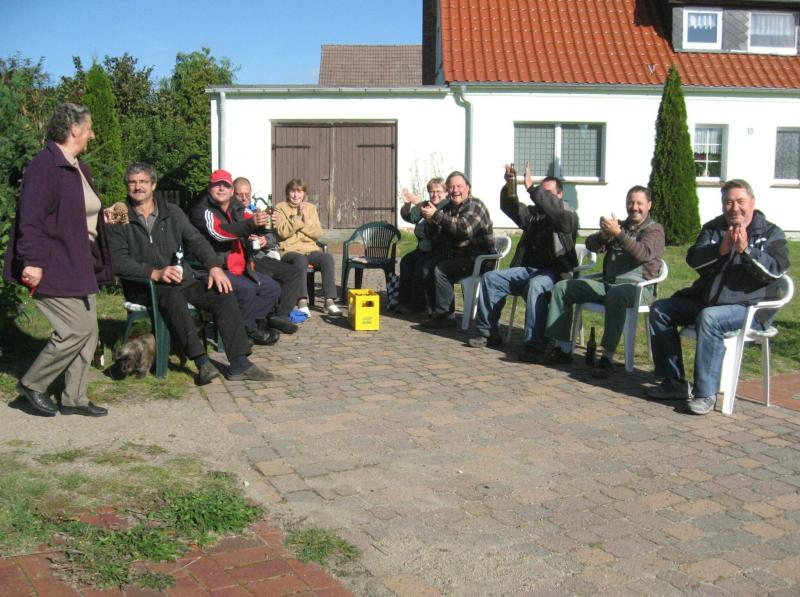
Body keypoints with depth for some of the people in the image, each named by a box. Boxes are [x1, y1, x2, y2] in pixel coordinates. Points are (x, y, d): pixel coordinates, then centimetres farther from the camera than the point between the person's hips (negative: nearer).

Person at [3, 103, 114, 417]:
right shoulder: (45, 166, -16)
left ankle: (74, 398, 20)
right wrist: (32, 261, -27)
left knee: (88, 332, 9)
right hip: (54, 268, -10)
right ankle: (32, 384, 11)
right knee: (75, 330, -9)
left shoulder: (77, 167, 14)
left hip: (80, 265, 10)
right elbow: (31, 219, -23)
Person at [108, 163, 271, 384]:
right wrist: (155, 273, -23)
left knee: (223, 292, -19)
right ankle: (202, 361, -40)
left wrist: (214, 266, -11)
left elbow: (196, 240, 9)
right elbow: (118, 261, -9)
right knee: (172, 297, -38)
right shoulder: (119, 220, 2)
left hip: (182, 279, 4)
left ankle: (239, 364, -24)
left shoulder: (172, 212, 15)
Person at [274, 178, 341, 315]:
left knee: (327, 257, -28)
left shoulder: (311, 208, 17)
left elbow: (318, 233, 7)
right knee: (301, 259, -38)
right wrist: (298, 218, -15)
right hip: (290, 250, -3)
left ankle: (329, 301, -31)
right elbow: (282, 231, -9)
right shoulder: (280, 208, 8)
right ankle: (302, 301, -37)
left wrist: (306, 221, -8)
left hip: (310, 249, 3)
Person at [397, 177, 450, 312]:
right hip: (424, 249, 8)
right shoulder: (425, 205, 13)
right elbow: (409, 217, 5)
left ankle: (418, 305, -14)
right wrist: (407, 204, -16)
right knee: (406, 261, -12)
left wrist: (419, 204, -32)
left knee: (421, 264, -25)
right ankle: (406, 301, -7)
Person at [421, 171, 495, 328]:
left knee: (440, 270, -23)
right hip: (454, 254, 8)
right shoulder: (448, 208, 11)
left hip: (477, 258, -8)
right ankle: (435, 312, -1)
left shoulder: (475, 205, -12)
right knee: (428, 267, -6)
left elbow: (464, 228, -32)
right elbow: (437, 238, 11)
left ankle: (445, 316, -16)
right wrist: (431, 222, -11)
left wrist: (436, 215, -29)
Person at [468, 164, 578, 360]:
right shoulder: (534, 213, 20)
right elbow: (510, 207, 7)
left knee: (535, 285, -38)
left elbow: (555, 210, -23)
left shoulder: (568, 216, 1)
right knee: (490, 278, -8)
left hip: (553, 273, -7)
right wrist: (509, 187, -13)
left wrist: (532, 188, -29)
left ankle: (533, 344, -40)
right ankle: (488, 333, -4)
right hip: (527, 269, 7)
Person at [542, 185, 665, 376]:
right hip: (607, 283, 7)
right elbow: (590, 245, 10)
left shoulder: (654, 230, 3)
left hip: (637, 287, -7)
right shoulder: (620, 225, 21)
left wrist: (618, 234, -25)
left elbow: (643, 254, -18)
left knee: (616, 294, -41)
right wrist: (604, 235, -12)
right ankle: (562, 348, -7)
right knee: (562, 287, -5)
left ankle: (608, 357, -39)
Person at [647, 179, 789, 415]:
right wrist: (721, 249, -22)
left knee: (709, 318, -35)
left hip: (749, 306, -6)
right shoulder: (713, 228, 13)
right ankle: (674, 382, -7)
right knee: (659, 309, -8)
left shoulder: (771, 233, 3)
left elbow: (776, 270, -14)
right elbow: (693, 259, -3)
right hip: (704, 299, 6)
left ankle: (705, 393, -29)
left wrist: (746, 250, -27)